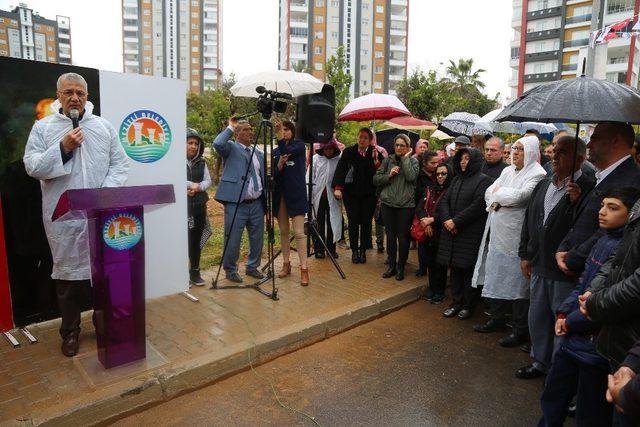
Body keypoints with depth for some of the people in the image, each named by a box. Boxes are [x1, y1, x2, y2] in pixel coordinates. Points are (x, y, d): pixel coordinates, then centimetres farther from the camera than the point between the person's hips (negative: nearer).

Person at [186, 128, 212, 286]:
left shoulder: (201, 162, 12)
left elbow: (208, 181, 6)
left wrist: (197, 187, -12)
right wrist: (191, 185, -13)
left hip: (199, 206, 5)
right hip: (182, 206, -5)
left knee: (196, 240, 10)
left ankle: (195, 273, 21)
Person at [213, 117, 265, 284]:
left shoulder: (259, 153, 17)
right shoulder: (230, 148, 0)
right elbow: (217, 143, -23)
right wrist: (230, 127, -11)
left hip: (257, 203, 6)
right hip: (236, 203, -6)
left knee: (257, 238, 13)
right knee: (233, 240, 1)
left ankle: (252, 267, 31)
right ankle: (230, 270, 19)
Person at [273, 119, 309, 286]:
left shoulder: (299, 145, 2)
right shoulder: (275, 152, 13)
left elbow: (287, 152, -20)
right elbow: (274, 175, 5)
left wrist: (280, 135, -22)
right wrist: (280, 164, -13)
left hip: (296, 194, -5)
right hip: (280, 194, 5)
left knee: (299, 232, -9)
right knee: (283, 231, 9)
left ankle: (304, 268, -5)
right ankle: (286, 264, 20)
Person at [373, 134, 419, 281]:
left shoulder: (413, 161, 3)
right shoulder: (387, 160, 8)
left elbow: (411, 177, -16)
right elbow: (376, 179, 5)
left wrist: (405, 158, -9)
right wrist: (389, 175, -11)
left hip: (406, 205, -2)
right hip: (387, 203, 2)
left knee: (403, 237, 3)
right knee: (390, 236, 8)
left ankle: (401, 267, 19)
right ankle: (391, 266, 22)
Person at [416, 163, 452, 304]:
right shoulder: (429, 190, 11)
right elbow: (419, 208, 4)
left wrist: (432, 220, -14)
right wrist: (425, 221, -12)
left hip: (441, 233, -4)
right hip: (427, 232, 4)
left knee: (439, 263, 5)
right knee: (429, 261, 11)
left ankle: (439, 291, 20)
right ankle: (432, 288, 27)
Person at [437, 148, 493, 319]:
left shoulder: (483, 180, -5)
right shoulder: (456, 179, 16)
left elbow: (478, 206, -16)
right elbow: (444, 200, 9)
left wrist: (456, 221, -16)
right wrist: (446, 219, -8)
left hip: (471, 234, -6)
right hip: (452, 231, 6)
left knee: (468, 269, 1)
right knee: (455, 267, 10)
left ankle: (469, 305, 15)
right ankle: (456, 302, 21)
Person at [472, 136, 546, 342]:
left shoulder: (537, 174, -9)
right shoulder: (508, 171, 14)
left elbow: (520, 197, -23)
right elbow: (489, 193, 10)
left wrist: (498, 192, -6)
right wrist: (503, 198, -11)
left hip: (516, 236, -7)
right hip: (497, 232, 8)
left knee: (516, 281, -1)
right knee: (495, 276, 15)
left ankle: (520, 330, 13)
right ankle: (497, 317, 32)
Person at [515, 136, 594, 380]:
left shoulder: (588, 189, -14)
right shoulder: (543, 185, 10)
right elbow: (529, 221, 14)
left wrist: (575, 201, -32)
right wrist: (525, 255, 13)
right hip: (539, 267, 7)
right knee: (537, 317, 19)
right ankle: (540, 362, 37)